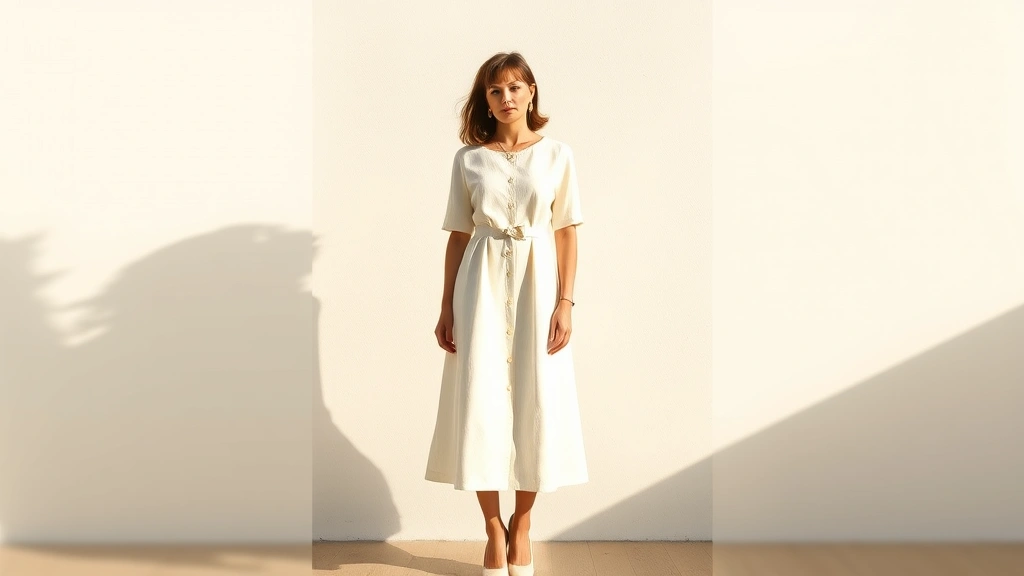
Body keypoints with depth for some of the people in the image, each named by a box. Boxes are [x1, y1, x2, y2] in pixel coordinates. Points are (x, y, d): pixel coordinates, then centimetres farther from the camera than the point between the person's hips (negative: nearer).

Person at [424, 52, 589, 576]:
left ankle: (521, 523, 18)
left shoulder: (557, 155, 3)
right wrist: (447, 307, 1)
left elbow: (567, 233, 2)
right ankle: (494, 527, 12)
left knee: (536, 405, 1)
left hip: (537, 285, 0)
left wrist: (565, 302, -6)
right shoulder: (468, 158, 4)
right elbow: (458, 236, 5)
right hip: (482, 286, 0)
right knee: (481, 405, -2)